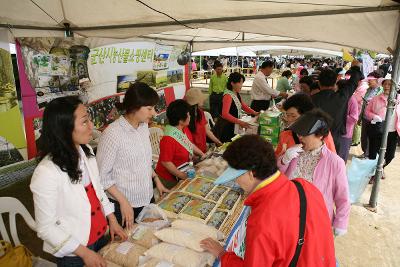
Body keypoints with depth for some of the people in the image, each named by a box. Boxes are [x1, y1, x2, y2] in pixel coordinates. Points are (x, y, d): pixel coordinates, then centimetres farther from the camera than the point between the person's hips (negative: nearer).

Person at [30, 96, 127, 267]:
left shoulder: (86, 151, -8)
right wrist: (85, 253, -17)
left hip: (100, 234, 6)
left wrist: (112, 220, 3)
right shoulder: (46, 173, -28)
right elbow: (46, 227, -19)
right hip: (74, 253, -6)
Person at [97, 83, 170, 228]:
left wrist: (156, 179, 8)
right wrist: (123, 202, -18)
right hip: (124, 204, -6)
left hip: (147, 198, 6)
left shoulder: (144, 126, -1)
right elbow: (102, 175, -17)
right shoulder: (112, 134, -23)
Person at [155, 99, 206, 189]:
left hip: (185, 172, 8)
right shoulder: (169, 139, -31)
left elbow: (190, 144, 13)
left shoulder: (185, 129, -5)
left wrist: (202, 154, 7)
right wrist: (182, 176, -21)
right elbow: (166, 162, -26)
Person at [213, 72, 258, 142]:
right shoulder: (228, 95, -21)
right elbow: (225, 114, -35)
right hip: (225, 127, -9)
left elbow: (243, 106, 21)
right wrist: (239, 122, -44)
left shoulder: (237, 95, 7)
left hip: (233, 126, 9)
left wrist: (254, 113, 7)